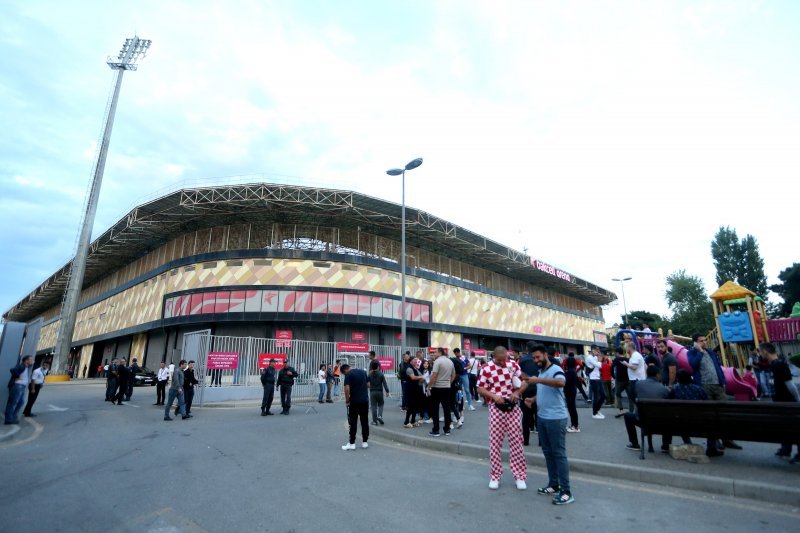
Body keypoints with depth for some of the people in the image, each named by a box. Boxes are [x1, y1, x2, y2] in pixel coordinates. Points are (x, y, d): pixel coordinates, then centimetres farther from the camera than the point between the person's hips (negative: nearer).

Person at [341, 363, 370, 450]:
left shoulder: (348, 375, -9)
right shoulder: (363, 372, 10)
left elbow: (347, 389, -18)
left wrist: (347, 401, -6)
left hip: (354, 401, -5)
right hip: (365, 400, 5)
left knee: (353, 423, 3)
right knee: (364, 422, 10)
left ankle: (352, 443, 7)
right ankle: (365, 442, 15)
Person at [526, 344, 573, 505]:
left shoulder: (555, 369, -15)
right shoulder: (540, 372, 12)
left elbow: (561, 383, -37)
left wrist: (539, 380, -39)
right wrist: (533, 399, 5)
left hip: (556, 419, -9)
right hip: (542, 417, 9)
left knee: (559, 453, -2)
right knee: (548, 453, 15)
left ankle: (566, 492, 7)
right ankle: (553, 485, 27)